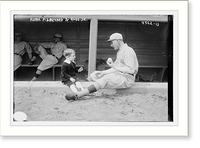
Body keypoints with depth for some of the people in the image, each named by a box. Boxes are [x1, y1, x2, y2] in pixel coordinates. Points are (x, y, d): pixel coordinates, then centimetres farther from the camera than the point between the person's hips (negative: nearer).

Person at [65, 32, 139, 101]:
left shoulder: (128, 51, -14)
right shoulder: (120, 51, 18)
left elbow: (131, 70, -23)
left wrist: (114, 66, -21)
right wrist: (103, 72, 6)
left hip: (127, 79, -11)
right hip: (119, 75, 11)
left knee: (105, 79, -31)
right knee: (95, 74, 8)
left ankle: (78, 95, -39)